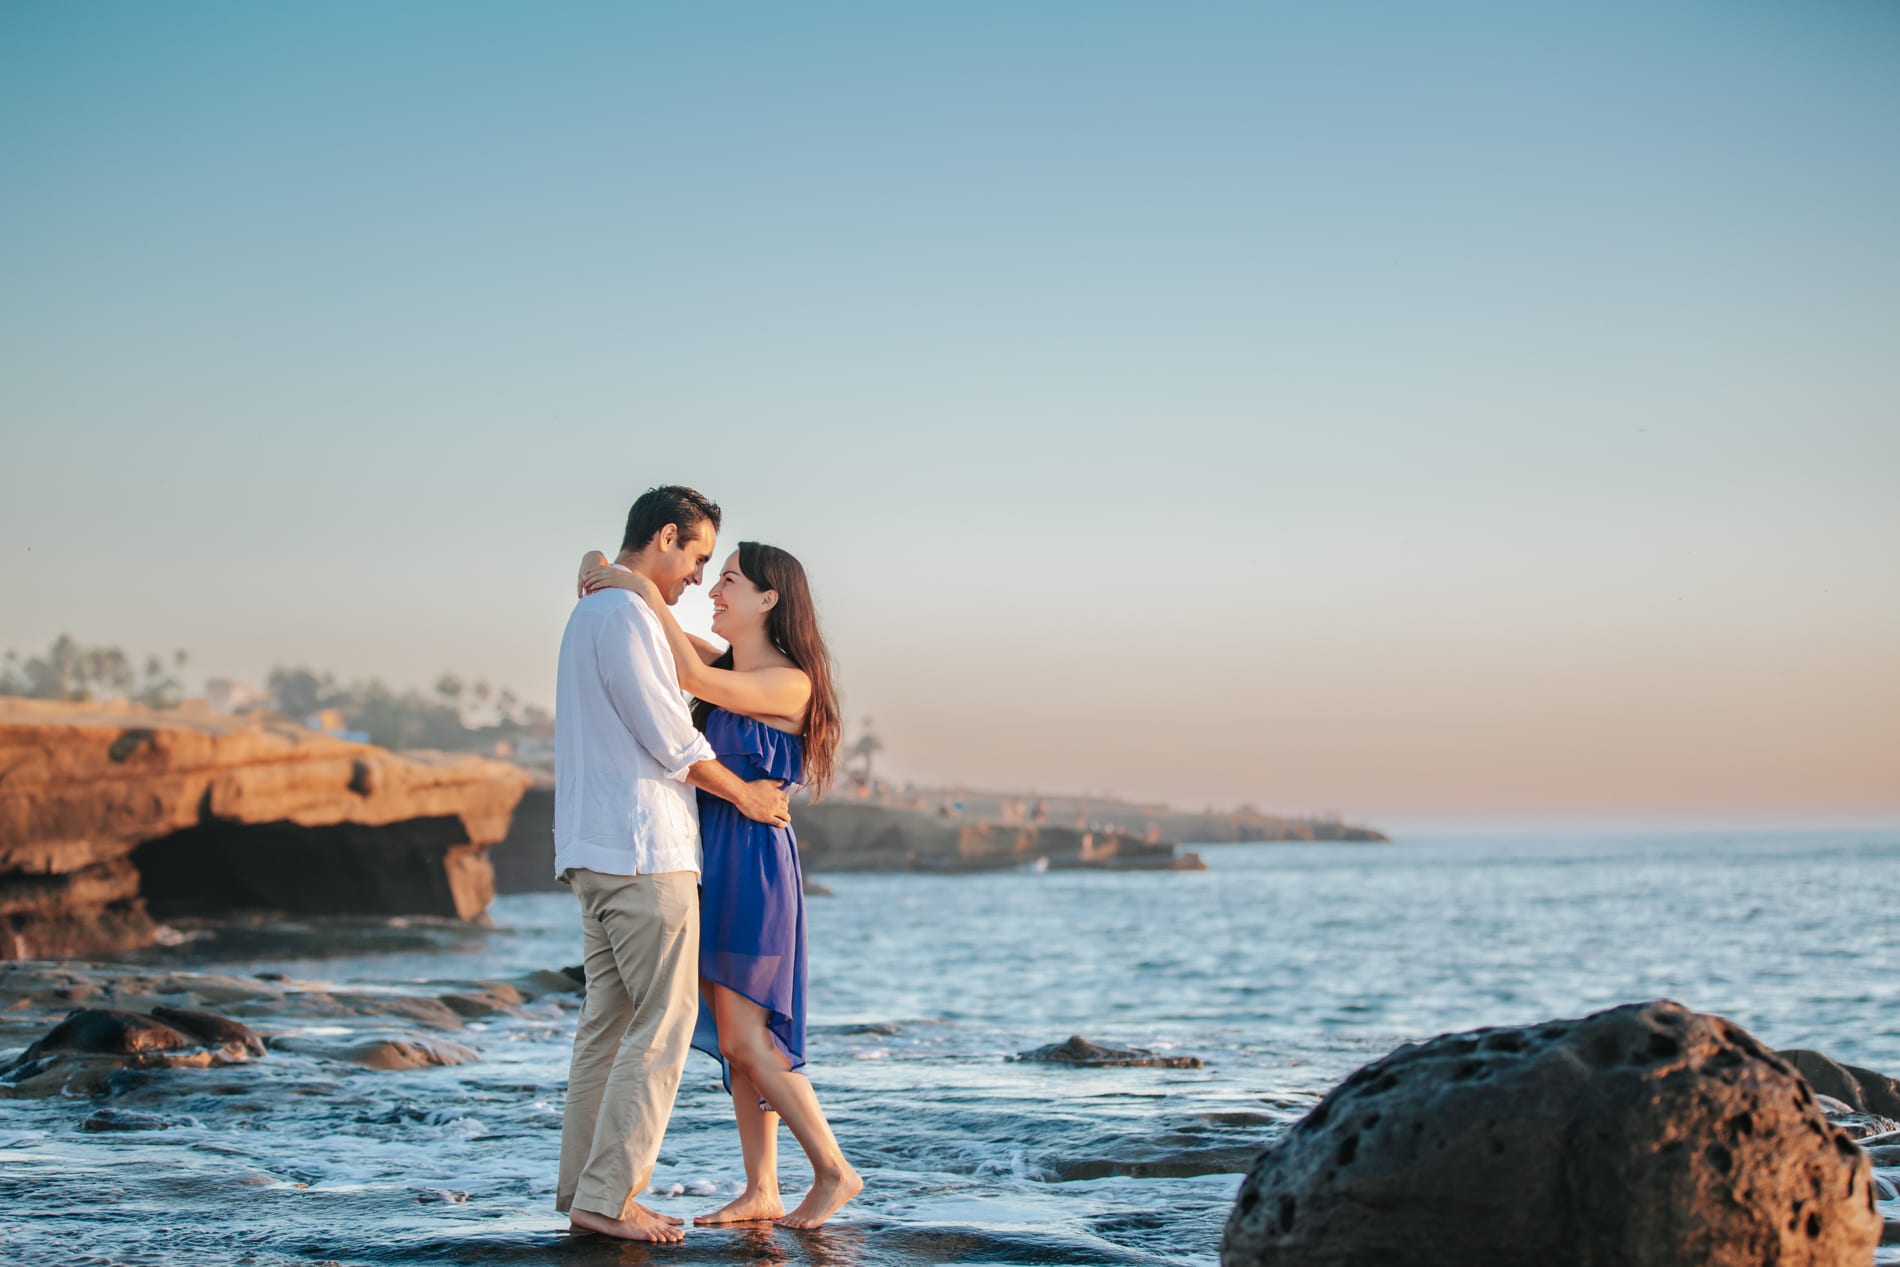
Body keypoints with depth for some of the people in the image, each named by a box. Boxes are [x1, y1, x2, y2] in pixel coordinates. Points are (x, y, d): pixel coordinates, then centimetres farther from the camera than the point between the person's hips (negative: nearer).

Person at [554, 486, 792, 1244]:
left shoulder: (591, 612, 19)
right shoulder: (626, 614, -13)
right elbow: (671, 742, -14)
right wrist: (744, 795, -1)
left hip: (597, 851, 10)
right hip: (642, 851, -10)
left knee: (608, 1022, 11)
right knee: (662, 1024, -7)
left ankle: (584, 1189, 12)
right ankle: (607, 1196, -8)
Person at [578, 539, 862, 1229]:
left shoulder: (791, 684, -11)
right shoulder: (726, 665, 11)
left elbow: (694, 679, -22)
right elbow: (652, 611, 15)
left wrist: (647, 594, -20)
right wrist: (605, 573, -4)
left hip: (755, 865, -8)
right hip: (713, 861, 8)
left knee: (742, 1036, -8)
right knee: (738, 1037, 8)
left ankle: (835, 1171, 1)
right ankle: (760, 1192, 12)